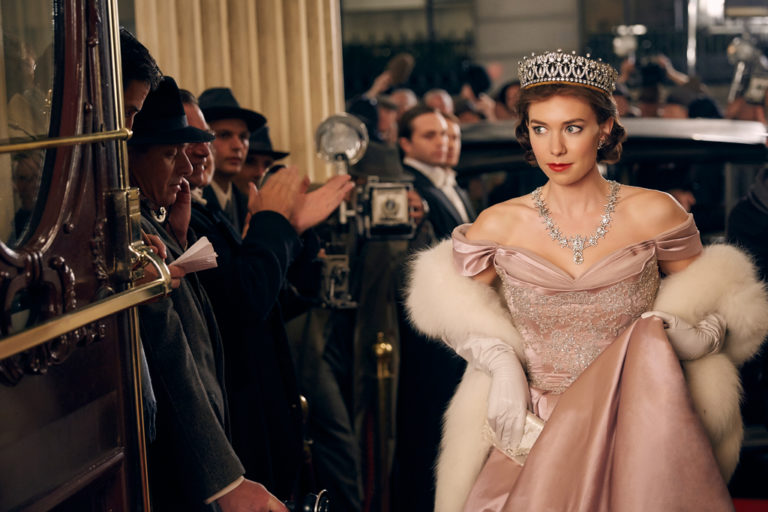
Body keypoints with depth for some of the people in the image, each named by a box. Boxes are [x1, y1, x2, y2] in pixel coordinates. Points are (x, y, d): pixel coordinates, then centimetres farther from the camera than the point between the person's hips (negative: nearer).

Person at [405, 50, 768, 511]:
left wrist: (700, 337, -9)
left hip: (636, 430, 2)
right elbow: (453, 312, 14)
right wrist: (501, 363, -4)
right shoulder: (499, 226, 1)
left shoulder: (654, 214, 0)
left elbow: (708, 298, 13)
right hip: (533, 431, -2)